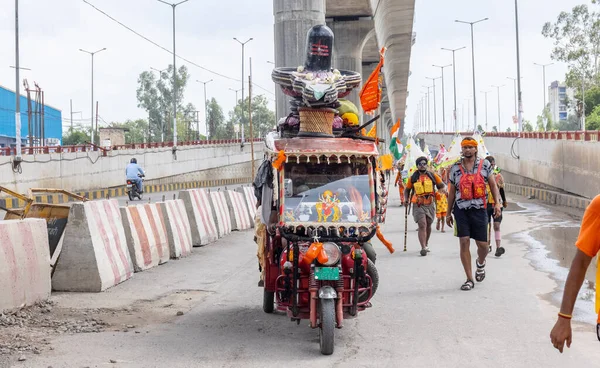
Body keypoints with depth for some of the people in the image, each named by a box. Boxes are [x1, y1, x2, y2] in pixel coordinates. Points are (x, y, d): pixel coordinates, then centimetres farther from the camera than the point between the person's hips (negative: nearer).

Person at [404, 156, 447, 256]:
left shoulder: (433, 176, 3)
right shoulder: (412, 178, 1)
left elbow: (442, 185, 10)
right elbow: (407, 189, 14)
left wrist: (443, 189, -13)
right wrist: (406, 199, -2)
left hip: (430, 204, 3)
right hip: (418, 205, -2)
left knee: (428, 226, 15)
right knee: (422, 225, -14)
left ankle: (426, 244, 35)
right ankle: (423, 248, -18)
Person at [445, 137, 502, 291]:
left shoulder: (484, 164, 5)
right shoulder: (455, 168, 6)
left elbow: (493, 185, 9)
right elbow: (452, 192, 11)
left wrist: (497, 203, -2)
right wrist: (448, 213, 12)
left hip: (479, 209, 0)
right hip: (461, 209, 0)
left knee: (482, 244, 2)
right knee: (464, 242, -6)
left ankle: (481, 263, 39)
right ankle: (469, 279, 2)